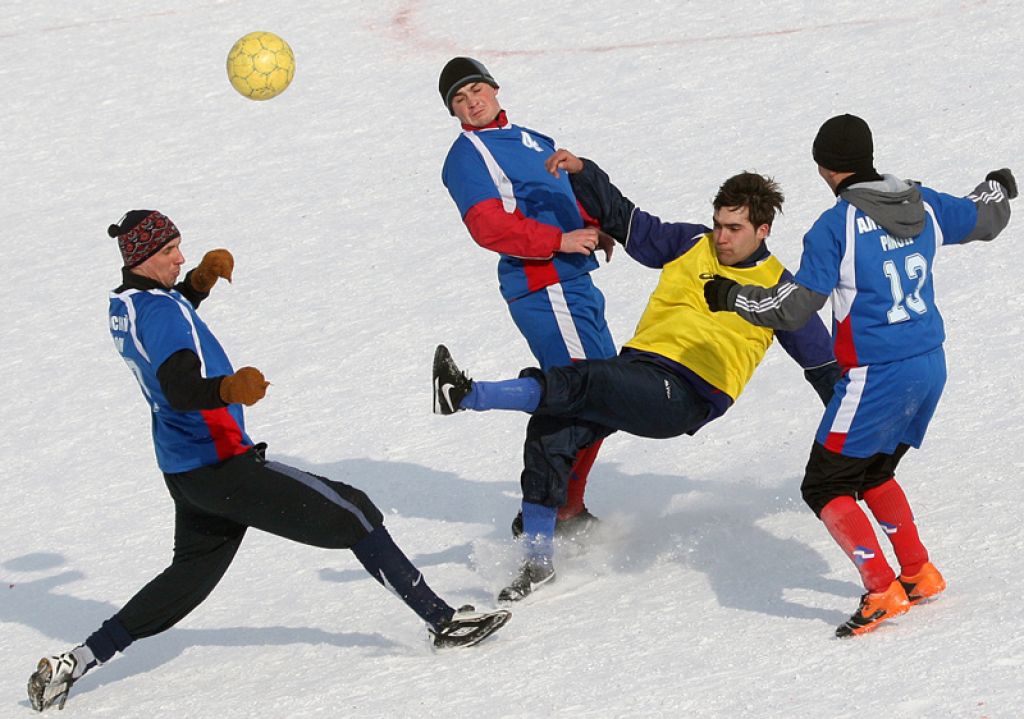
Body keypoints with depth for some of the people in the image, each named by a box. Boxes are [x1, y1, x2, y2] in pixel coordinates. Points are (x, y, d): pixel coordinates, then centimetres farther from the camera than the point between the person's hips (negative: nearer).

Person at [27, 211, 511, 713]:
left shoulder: (123, 305, 9)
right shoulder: (160, 310, -19)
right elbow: (178, 388, -35)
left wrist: (199, 281, 22)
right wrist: (228, 389, -53)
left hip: (184, 473, 10)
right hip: (222, 466, -10)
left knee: (190, 576, 21)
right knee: (355, 515, -4)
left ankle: (74, 664, 14)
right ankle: (442, 619, -5)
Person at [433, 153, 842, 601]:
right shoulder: (691, 245, 17)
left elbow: (821, 359, 14)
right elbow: (626, 221, 21)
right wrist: (582, 173, 7)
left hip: (683, 399, -5)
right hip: (639, 364, 5)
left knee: (579, 384, -29)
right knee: (550, 433, -14)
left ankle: (468, 395, -37)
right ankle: (538, 561, -6)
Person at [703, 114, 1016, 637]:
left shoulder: (836, 226, -15)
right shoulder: (924, 206, 4)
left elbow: (794, 306, -14)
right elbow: (986, 219, 22)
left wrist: (732, 296, 1)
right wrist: (999, 189, 45)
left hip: (877, 378, -8)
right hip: (930, 366, 8)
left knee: (825, 487, 2)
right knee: (873, 473, 26)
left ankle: (882, 591, -8)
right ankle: (920, 574, 24)